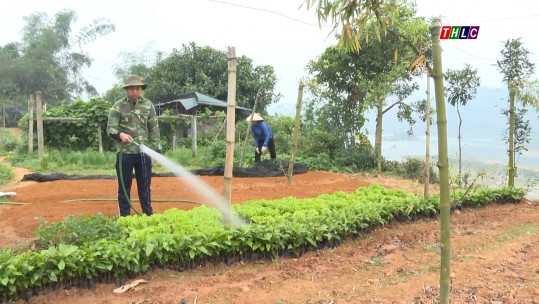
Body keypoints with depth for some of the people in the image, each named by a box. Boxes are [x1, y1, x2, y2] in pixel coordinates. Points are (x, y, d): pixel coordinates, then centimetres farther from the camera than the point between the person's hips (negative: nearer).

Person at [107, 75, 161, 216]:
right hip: (124, 153, -2)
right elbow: (110, 128, -6)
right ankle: (124, 217, 18)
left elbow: (154, 129, 6)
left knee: (145, 187, 11)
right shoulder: (118, 106, -1)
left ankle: (149, 215, 21)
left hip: (144, 153, 2)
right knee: (124, 187, 7)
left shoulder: (148, 105, 5)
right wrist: (120, 134, -28)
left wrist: (157, 150, 1)